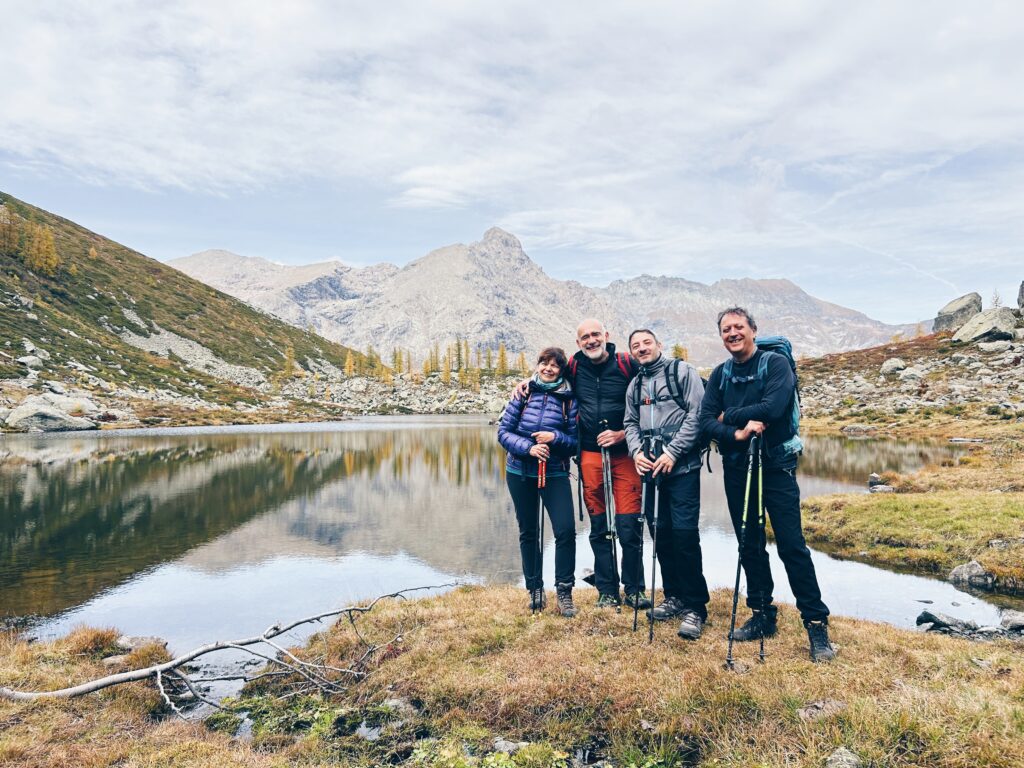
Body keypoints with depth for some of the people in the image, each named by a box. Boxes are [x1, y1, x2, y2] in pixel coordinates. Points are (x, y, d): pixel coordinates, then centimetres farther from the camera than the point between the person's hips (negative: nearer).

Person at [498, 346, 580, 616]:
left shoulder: (568, 399, -2)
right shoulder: (522, 393, -1)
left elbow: (576, 441, -2)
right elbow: (504, 431, -4)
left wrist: (555, 437, -20)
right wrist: (528, 447, -19)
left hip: (555, 473, -1)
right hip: (520, 473, 1)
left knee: (566, 530, -13)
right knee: (528, 532, 11)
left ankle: (564, 591, 4)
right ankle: (535, 589, 25)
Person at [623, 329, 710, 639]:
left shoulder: (682, 371, -1)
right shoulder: (634, 386, 18)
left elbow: (696, 415, -9)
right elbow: (631, 423, 17)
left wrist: (672, 453, -15)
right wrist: (636, 451, -3)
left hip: (682, 466, -6)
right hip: (650, 467, 6)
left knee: (684, 532, -9)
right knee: (661, 532, 9)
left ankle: (695, 607, 1)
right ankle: (674, 596, 23)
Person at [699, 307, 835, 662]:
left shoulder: (776, 363, -6)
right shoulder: (720, 375, 8)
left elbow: (773, 408, -22)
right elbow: (705, 421, -2)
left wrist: (729, 415, -9)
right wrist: (736, 433, -20)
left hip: (775, 466, -5)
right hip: (736, 469, 5)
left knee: (792, 545, -6)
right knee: (750, 546, 11)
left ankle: (816, 623, 5)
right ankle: (762, 616, 23)